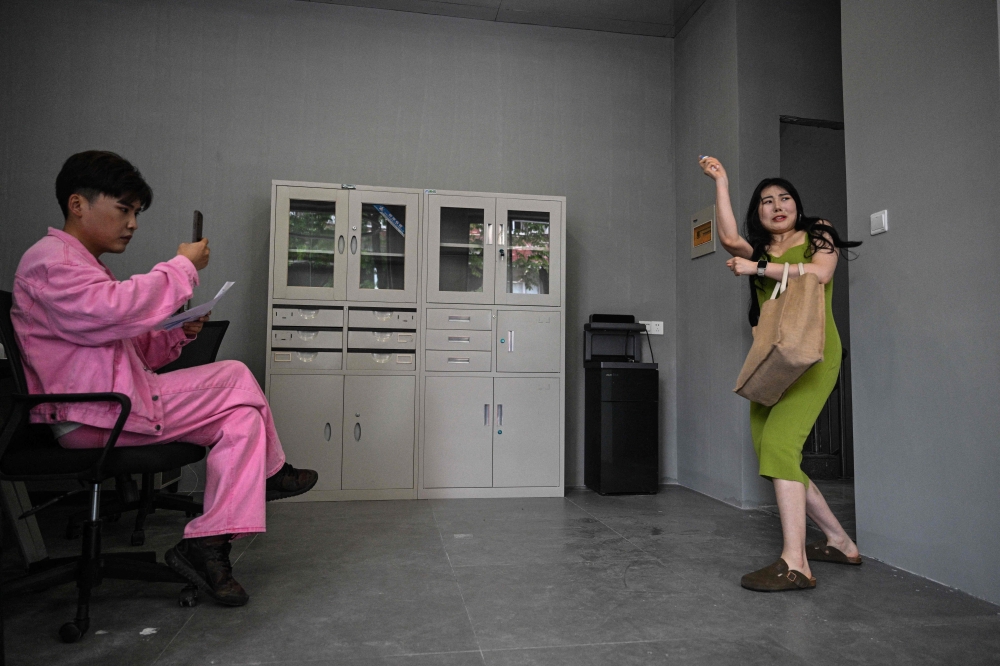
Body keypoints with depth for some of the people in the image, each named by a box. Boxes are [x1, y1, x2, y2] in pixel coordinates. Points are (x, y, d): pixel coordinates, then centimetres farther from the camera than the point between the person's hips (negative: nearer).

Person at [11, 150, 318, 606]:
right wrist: (184, 266, -16)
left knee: (242, 415, -1)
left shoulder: (83, 266, 28)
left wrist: (180, 333, 3)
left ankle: (208, 544, -5)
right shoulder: (51, 259, -6)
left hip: (115, 405, 11)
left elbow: (135, 352, 24)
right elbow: (115, 310, -28)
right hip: (93, 415, -10)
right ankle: (270, 471, 11)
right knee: (235, 378, -10)